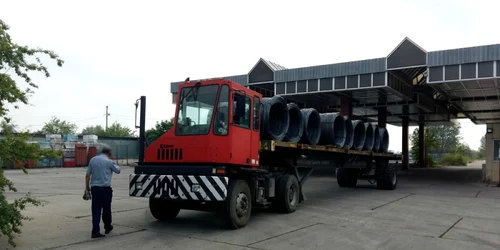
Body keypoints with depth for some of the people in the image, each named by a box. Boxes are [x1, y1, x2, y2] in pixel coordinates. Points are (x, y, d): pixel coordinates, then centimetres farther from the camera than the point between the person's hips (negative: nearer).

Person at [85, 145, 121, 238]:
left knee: (96, 210, 3)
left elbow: (88, 175, 9)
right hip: (105, 188, -4)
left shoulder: (93, 160, 8)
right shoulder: (109, 161, -6)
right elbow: (117, 170, 9)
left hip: (94, 188, 4)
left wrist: (87, 187, 17)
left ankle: (95, 231, -3)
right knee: (106, 209, 12)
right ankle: (107, 227, 27)